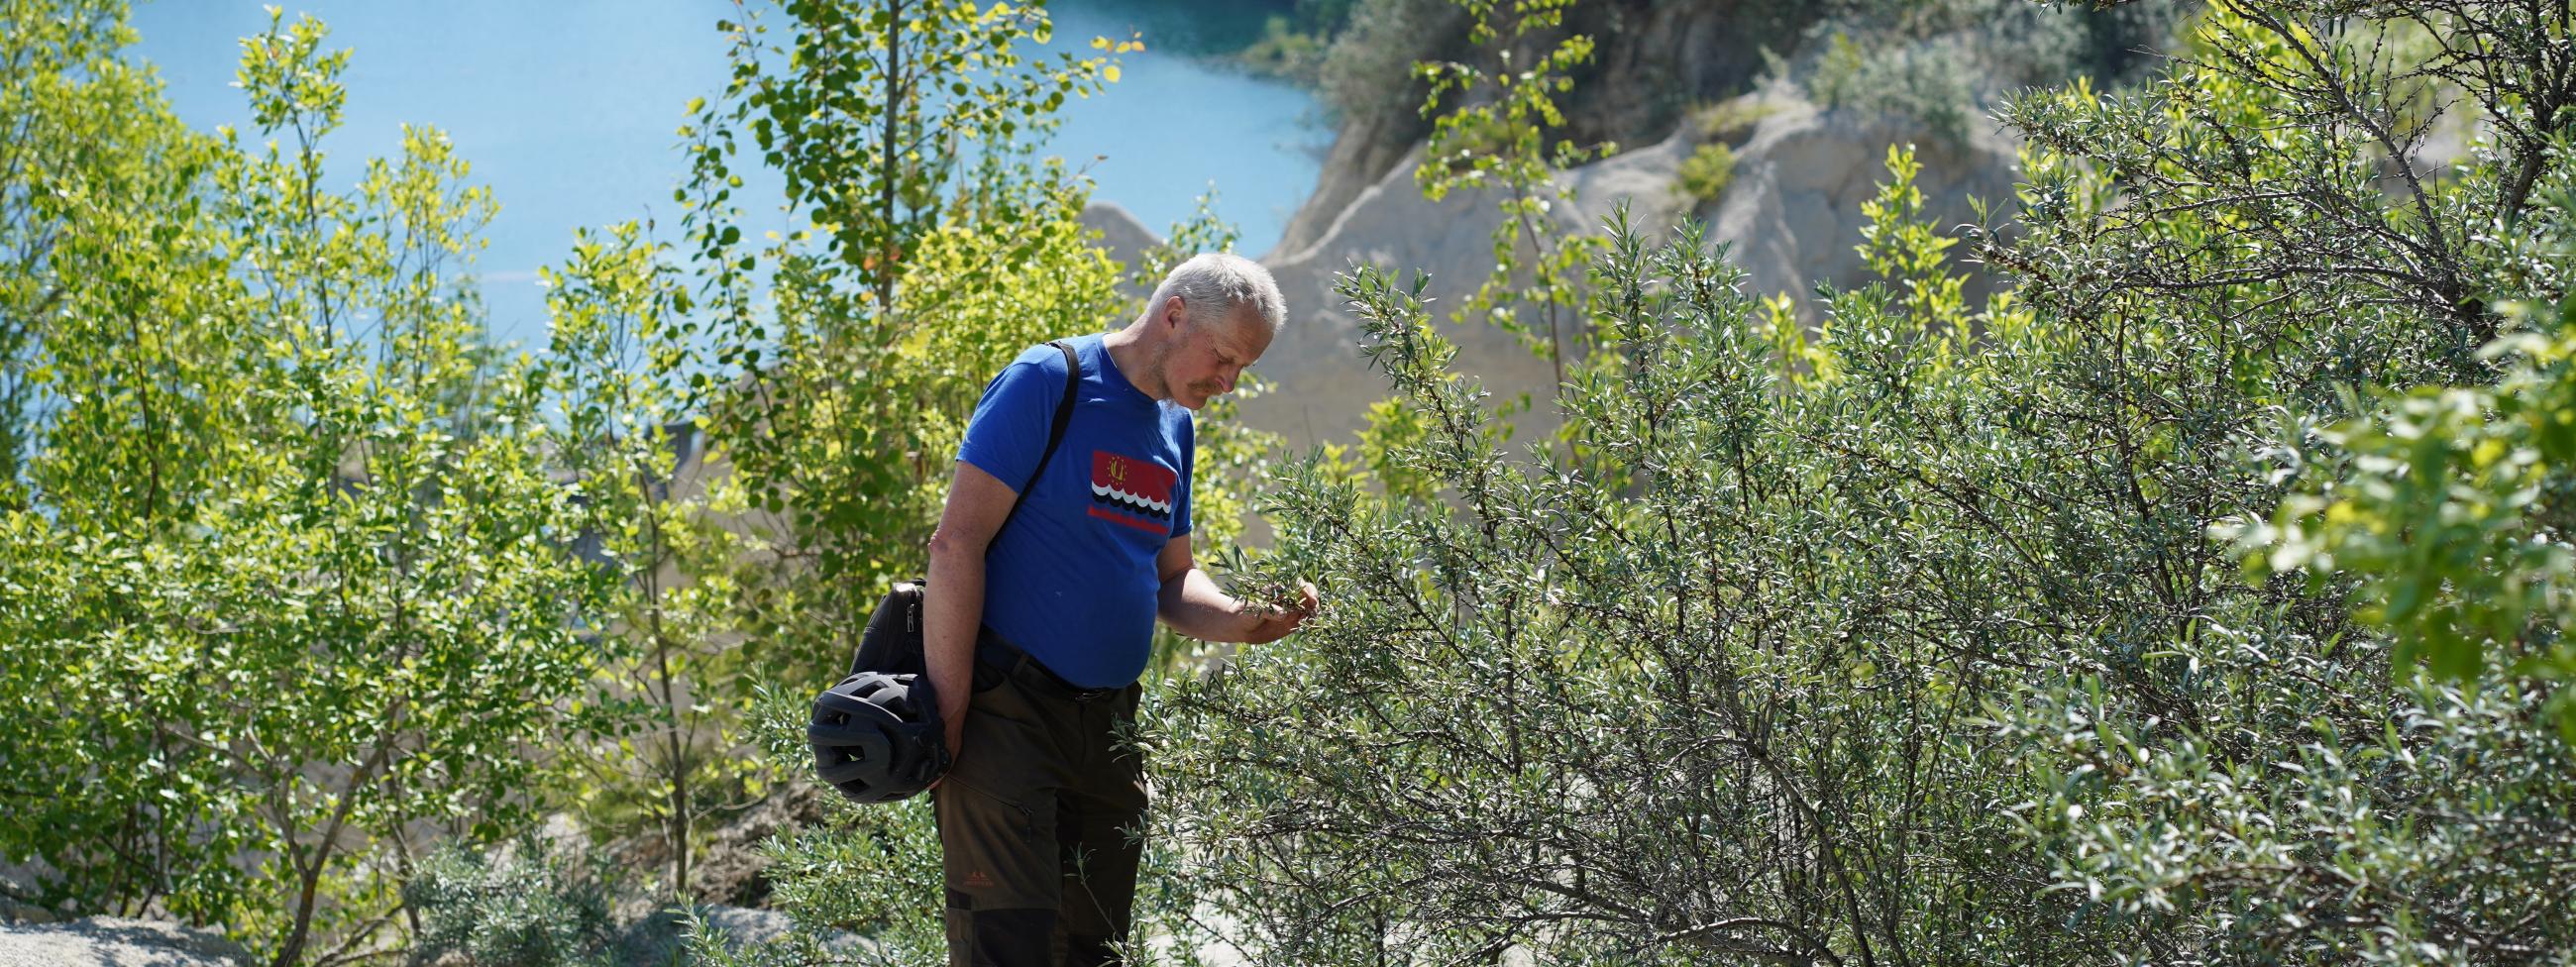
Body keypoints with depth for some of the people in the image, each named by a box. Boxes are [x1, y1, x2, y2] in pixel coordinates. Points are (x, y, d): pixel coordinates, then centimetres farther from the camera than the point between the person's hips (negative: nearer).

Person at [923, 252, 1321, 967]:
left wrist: (1241, 620, -3)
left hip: (1109, 721, 8)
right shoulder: (1048, 382, -10)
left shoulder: (1176, 425, 14)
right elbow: (956, 545, -16)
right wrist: (949, 719, -19)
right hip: (1007, 711, -8)